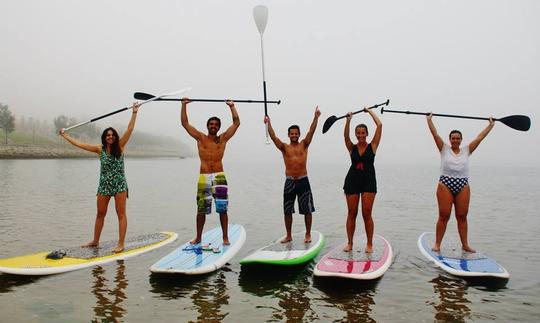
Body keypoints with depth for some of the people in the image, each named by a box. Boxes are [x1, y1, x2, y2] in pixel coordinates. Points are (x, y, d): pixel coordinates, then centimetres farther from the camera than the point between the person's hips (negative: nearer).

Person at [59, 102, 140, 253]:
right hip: (104, 185, 4)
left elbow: (129, 129, -12)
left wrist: (134, 112, -19)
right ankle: (95, 241, 27)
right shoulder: (100, 149, 4)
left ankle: (121, 243, 1)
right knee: (100, 214, 13)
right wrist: (65, 135, 14)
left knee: (121, 214, -2)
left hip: (119, 184, -4)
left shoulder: (120, 146, -4)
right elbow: (79, 144, 10)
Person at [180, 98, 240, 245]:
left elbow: (236, 122, 8)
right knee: (201, 209, 6)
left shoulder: (223, 139, 9)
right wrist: (184, 105, 8)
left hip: (219, 177, 0)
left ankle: (225, 237, 8)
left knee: (222, 209, -1)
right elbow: (185, 123, 9)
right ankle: (198, 237, 19)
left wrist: (232, 106, 11)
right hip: (204, 178, 1)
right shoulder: (200, 138, 10)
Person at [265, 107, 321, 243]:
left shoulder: (304, 145, 4)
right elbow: (273, 137, -5)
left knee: (307, 210, 2)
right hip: (289, 181, 1)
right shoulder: (284, 147, 6)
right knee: (287, 210, 7)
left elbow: (311, 132, -7)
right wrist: (268, 124, -16)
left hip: (303, 180, -1)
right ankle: (288, 235, 19)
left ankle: (308, 235, 15)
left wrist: (316, 118, -18)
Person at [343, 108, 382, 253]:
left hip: (368, 182, -2)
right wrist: (348, 120, -21)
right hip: (352, 181, 2)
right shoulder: (352, 148, 6)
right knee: (351, 214, 7)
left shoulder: (372, 146, 2)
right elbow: (346, 136, -12)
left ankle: (369, 244, 11)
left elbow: (379, 125, -4)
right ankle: (349, 243, 16)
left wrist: (370, 111, 3)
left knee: (367, 214, -2)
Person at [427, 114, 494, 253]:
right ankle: (437, 244, 4)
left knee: (462, 217, 7)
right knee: (443, 216, -2)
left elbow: (480, 137, 13)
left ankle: (465, 244, 15)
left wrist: (491, 125, 15)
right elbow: (435, 134, 1)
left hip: (463, 186, 3)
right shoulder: (444, 149, 6)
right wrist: (429, 120, -1)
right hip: (445, 185, -3)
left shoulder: (466, 150, 13)